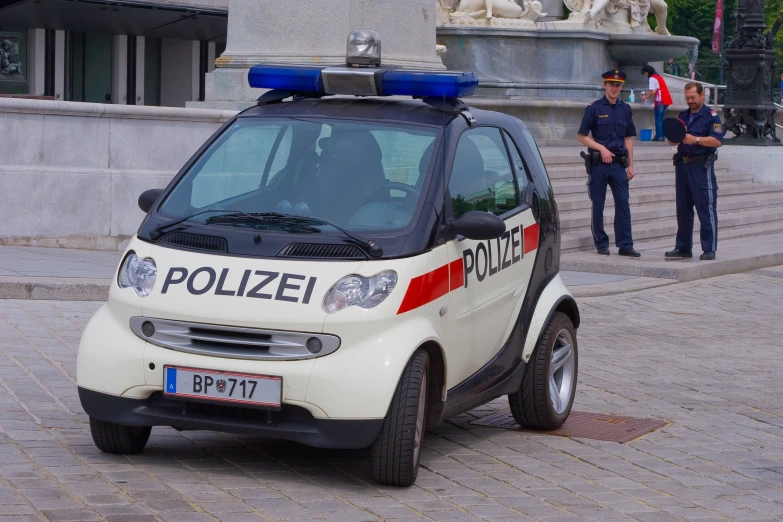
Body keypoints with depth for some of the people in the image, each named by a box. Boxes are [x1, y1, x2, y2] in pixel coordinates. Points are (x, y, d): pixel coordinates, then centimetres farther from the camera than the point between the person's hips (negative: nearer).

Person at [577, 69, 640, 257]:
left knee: (623, 204, -1)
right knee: (598, 205, 2)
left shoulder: (626, 109, 11)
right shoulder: (594, 108, -1)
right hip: (599, 164, -3)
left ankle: (625, 245, 0)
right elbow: (582, 136, -1)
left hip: (619, 164, 3)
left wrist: (630, 165, 10)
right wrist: (601, 148, -12)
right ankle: (601, 244, 11)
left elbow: (628, 139, 15)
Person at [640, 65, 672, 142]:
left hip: (660, 101, -9)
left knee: (658, 119, -4)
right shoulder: (658, 77, 22)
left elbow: (653, 92, -15)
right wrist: (647, 94, 18)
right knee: (661, 119, 13)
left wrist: (646, 97, -1)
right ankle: (662, 136, 12)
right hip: (666, 100, 9)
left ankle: (658, 136, -7)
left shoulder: (652, 78, -8)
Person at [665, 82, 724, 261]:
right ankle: (683, 248, 17)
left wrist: (696, 139, -26)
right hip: (682, 166, 7)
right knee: (683, 209, 10)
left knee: (706, 209, -6)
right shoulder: (682, 116, 16)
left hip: (702, 166, -7)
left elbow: (717, 140, -15)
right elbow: (671, 141, 16)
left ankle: (709, 249, -4)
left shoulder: (711, 116, -4)